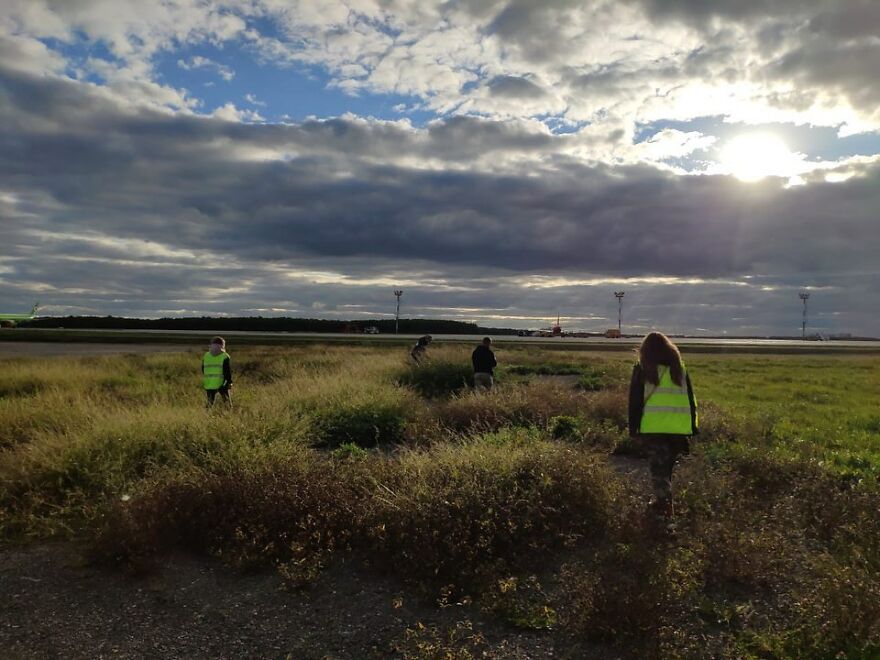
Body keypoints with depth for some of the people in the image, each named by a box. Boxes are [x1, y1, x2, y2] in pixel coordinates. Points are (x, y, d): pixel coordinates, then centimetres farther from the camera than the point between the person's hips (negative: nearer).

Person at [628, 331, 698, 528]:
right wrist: (692, 428, 15)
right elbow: (691, 400, 11)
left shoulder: (643, 369, -1)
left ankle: (665, 510, -6)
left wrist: (633, 430, 4)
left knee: (659, 468, 1)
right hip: (679, 428, 4)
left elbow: (635, 401, -2)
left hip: (653, 428, -4)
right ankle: (662, 503, 29)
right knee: (667, 467, 18)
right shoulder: (680, 368, 10)